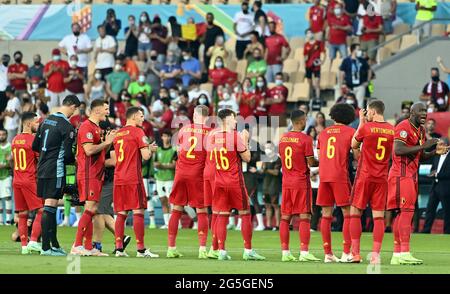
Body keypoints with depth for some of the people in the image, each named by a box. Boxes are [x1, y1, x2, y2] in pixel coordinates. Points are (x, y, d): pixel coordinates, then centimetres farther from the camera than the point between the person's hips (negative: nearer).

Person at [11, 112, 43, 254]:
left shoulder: (15, 140, 12)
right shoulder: (33, 140, -10)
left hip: (17, 181, 7)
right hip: (30, 181, -7)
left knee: (22, 214, 8)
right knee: (41, 211, -3)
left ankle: (24, 245, 5)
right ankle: (33, 241, -13)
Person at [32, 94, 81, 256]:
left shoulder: (46, 120, 11)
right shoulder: (67, 126, -13)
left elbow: (35, 146, 16)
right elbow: (67, 154, -15)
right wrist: (75, 160, 6)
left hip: (42, 169, 8)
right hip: (56, 171, -8)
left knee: (51, 207, 14)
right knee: (49, 207, -8)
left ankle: (55, 244, 20)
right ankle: (46, 247, -8)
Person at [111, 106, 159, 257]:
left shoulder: (118, 134, 16)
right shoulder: (138, 132, -5)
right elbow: (145, 156, -13)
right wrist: (150, 149, 9)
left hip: (118, 178, 7)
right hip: (133, 178, -7)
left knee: (121, 213, 7)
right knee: (138, 212, -5)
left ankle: (119, 248, 1)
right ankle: (140, 249, -7)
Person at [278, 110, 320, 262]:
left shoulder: (283, 138, 8)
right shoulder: (305, 139, -12)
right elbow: (311, 163, -12)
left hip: (286, 182, 6)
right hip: (301, 182, -6)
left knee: (285, 217, 7)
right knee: (304, 217, -5)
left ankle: (285, 252, 6)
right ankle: (304, 252, -11)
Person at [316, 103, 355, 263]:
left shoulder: (323, 133, 16)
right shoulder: (350, 132, 1)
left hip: (323, 176, 5)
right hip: (340, 176, -5)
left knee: (326, 215, 6)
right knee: (348, 214, -1)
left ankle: (328, 254, 5)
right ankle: (346, 253, -9)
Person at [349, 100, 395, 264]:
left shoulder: (366, 127, -9)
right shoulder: (391, 130, 3)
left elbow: (354, 145, 7)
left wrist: (361, 122, 13)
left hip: (364, 176, -4)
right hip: (382, 178, 4)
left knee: (355, 213, 5)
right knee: (378, 216, 3)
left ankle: (355, 253, 2)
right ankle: (375, 254, -4)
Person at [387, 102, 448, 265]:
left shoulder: (420, 130, 18)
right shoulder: (404, 127, -11)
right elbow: (398, 150, -24)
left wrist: (435, 152, 5)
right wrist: (423, 146, -22)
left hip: (412, 175, 10)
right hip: (401, 174, -10)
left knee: (402, 213, 9)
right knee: (407, 211, -15)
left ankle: (397, 254, 10)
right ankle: (404, 253, -19)